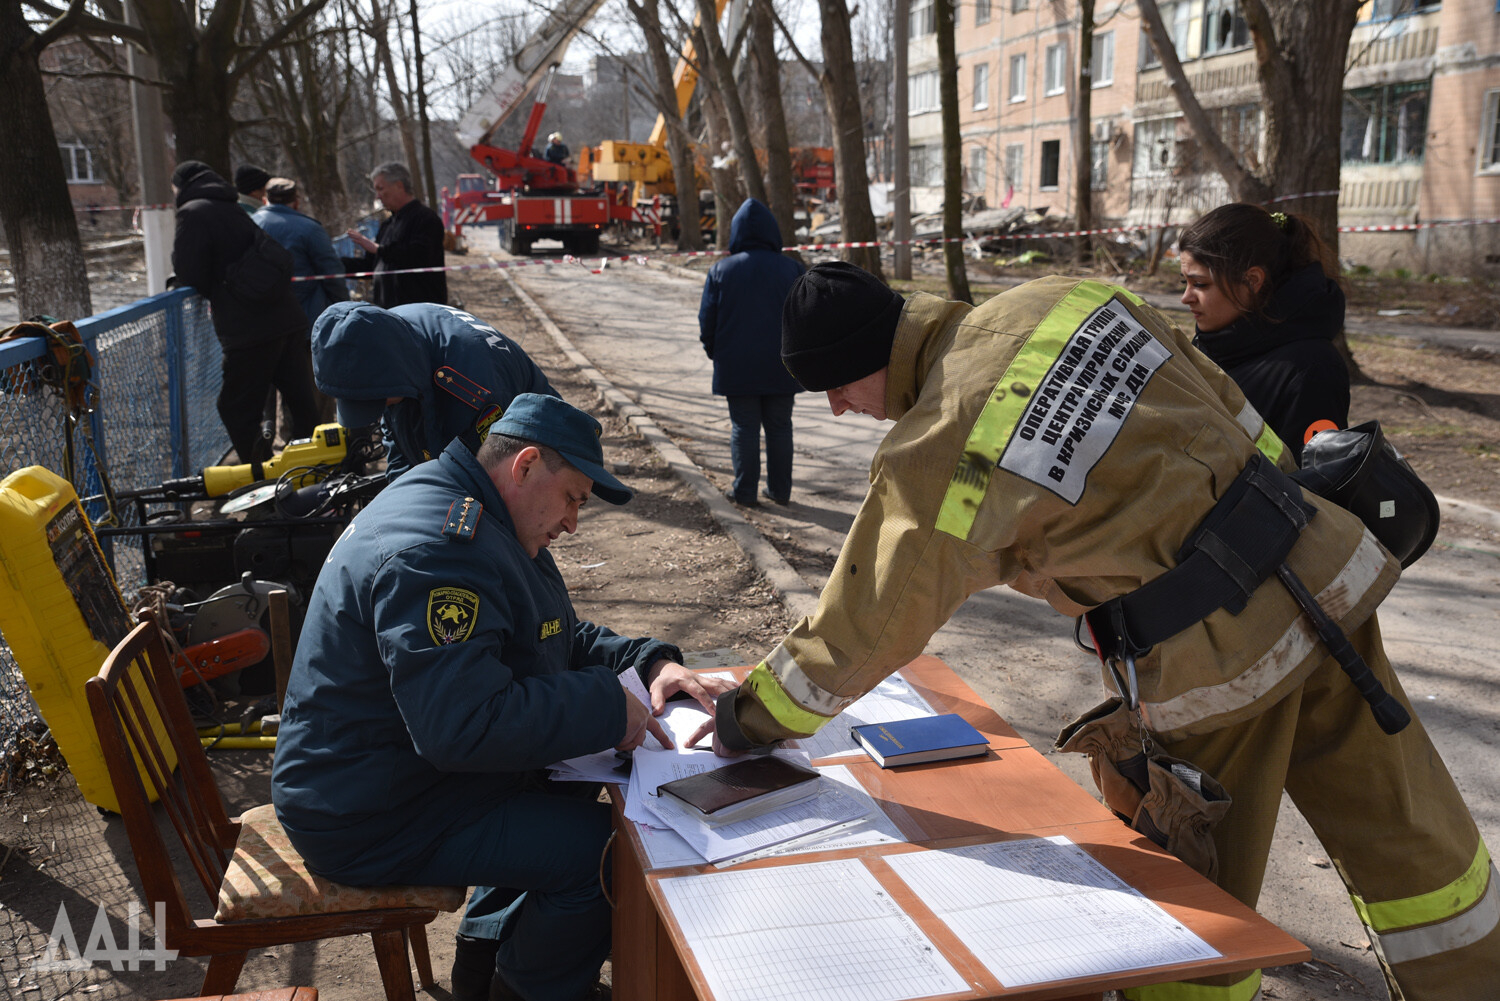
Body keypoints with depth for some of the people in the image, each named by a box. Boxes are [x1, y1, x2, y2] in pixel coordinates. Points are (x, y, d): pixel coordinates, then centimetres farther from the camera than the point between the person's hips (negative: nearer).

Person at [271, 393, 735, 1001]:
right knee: (600, 848, -14)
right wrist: (608, 706, -26)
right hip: (371, 823, -11)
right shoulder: (437, 550, -28)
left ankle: (483, 951, 27)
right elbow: (465, 724, -36)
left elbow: (560, 639, 17)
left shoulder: (459, 515, 9)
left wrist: (651, 661, 1)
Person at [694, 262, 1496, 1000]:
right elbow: (1226, 407, 10)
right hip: (1323, 573, 7)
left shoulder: (934, 463, -19)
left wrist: (747, 719, 4)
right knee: (1401, 828, 23)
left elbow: (862, 627, -11)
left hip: (1213, 656, -7)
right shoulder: (1066, 300, 0)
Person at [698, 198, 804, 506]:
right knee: (779, 427, 10)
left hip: (737, 367, -1)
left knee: (744, 428, 6)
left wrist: (716, 353, 13)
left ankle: (744, 492, 8)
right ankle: (780, 490, 15)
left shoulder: (721, 270, -4)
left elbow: (707, 322, -2)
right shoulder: (792, 269, -1)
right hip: (781, 367, 1)